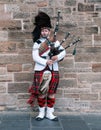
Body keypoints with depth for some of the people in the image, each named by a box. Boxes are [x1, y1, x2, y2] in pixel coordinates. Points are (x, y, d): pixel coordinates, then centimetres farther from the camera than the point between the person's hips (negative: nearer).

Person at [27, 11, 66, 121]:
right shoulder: (37, 43, 3)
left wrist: (57, 57, -20)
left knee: (51, 93, 5)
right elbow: (35, 57, -7)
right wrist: (46, 62, -20)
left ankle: (50, 113, 15)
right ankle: (42, 112, 16)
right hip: (40, 70, -1)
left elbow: (63, 52, 1)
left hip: (53, 70, 1)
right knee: (41, 92, 2)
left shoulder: (55, 41, 8)